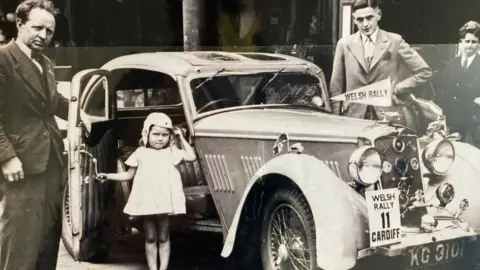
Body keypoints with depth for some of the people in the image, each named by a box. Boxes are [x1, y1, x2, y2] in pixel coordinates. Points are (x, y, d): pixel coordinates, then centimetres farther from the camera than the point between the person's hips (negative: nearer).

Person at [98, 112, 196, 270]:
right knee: (150, 237, 8)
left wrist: (181, 138, 1)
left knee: (163, 237, 6)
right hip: (146, 201, 1)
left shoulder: (171, 152, 7)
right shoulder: (141, 153, 7)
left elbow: (191, 156, -4)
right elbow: (129, 175, 13)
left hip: (165, 201, -1)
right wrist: (108, 176, 5)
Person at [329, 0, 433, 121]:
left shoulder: (394, 41, 1)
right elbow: (336, 87, 7)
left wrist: (397, 89, -3)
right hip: (353, 116, 1)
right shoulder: (344, 44, 4)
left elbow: (425, 72, 3)